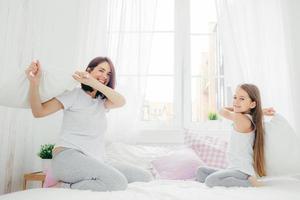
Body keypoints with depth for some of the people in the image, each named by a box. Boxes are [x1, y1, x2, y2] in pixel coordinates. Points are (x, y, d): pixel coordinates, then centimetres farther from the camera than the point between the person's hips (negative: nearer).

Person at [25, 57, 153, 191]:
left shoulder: (103, 102, 17)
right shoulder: (74, 94, 4)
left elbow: (121, 102, -7)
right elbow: (39, 112, -5)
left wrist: (94, 82, -19)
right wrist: (34, 82, -23)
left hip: (97, 161, 7)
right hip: (68, 156, -7)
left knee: (146, 178, -7)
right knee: (119, 183, -29)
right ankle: (64, 187, -10)